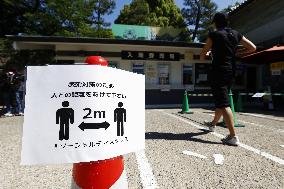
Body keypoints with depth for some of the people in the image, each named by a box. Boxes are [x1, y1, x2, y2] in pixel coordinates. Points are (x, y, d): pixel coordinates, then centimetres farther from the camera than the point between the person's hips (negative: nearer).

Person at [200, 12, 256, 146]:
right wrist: (235, 53, 17)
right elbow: (253, 48, 12)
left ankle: (233, 137, -13)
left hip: (218, 71, -7)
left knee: (223, 103, -9)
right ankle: (213, 124, 39)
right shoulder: (236, 34, 11)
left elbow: (202, 57, -3)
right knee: (221, 100, 19)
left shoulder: (214, 35, -5)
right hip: (231, 71, 7)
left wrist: (207, 54, 19)